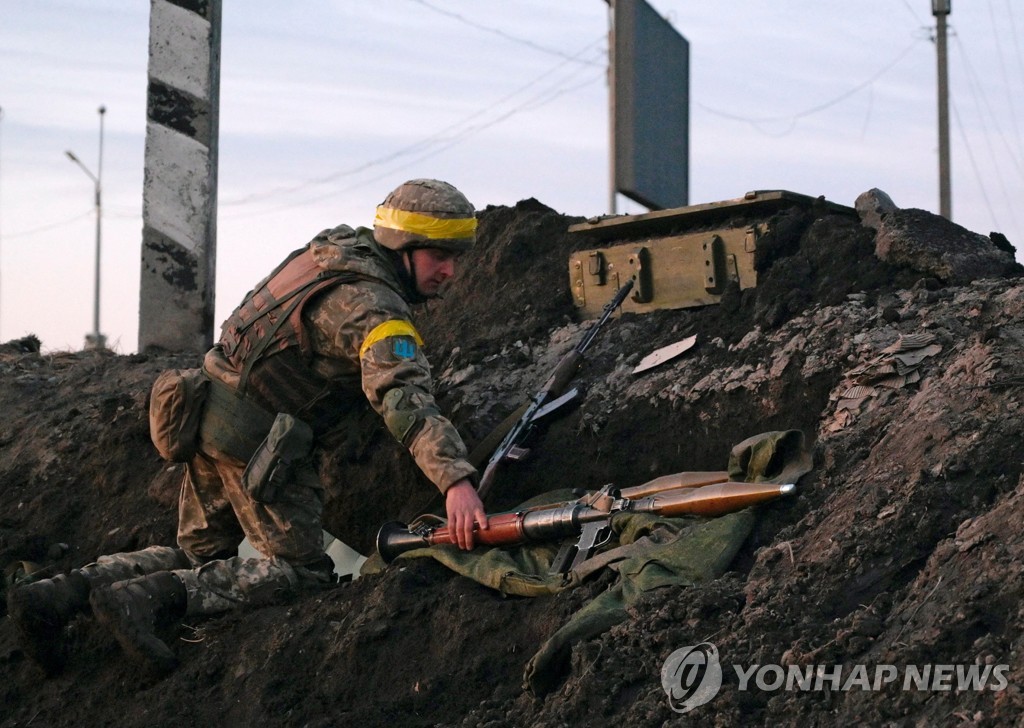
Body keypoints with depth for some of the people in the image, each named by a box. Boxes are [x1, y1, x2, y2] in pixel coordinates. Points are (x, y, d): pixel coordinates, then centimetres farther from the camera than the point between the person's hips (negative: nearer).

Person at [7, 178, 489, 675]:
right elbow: (404, 399, -33)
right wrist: (456, 480, -42)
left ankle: (59, 595, 4)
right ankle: (147, 598, -17)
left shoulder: (334, 246, 10)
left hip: (210, 417, 9)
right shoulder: (376, 311, -17)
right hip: (256, 443, -9)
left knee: (200, 556, 19)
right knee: (301, 569, -1)